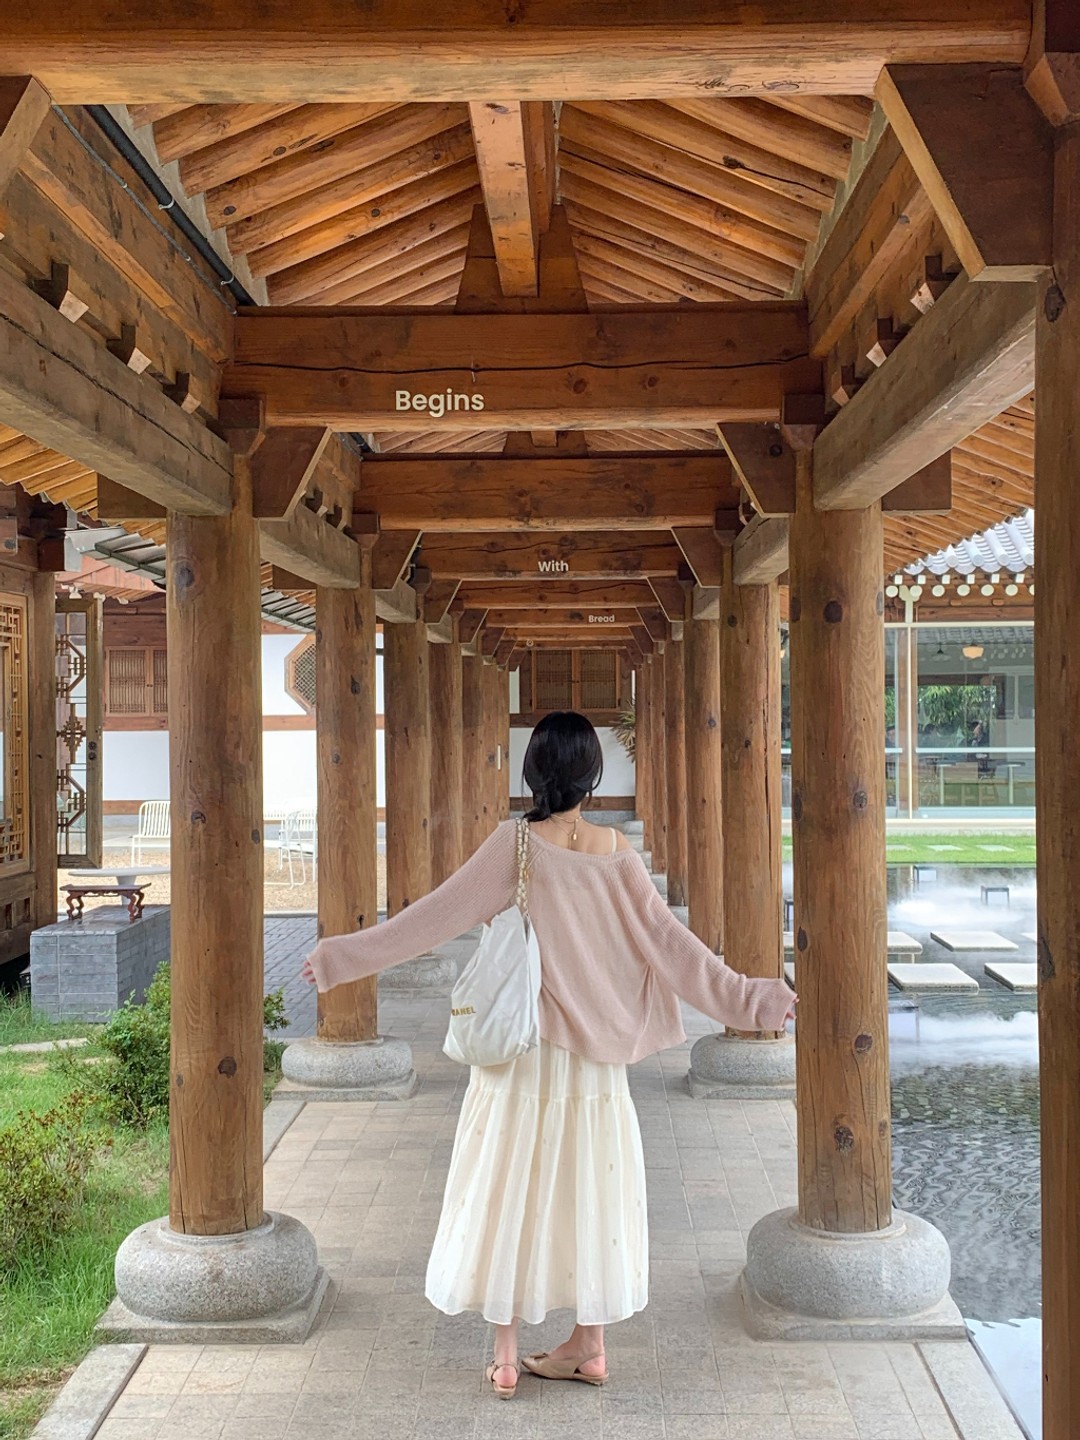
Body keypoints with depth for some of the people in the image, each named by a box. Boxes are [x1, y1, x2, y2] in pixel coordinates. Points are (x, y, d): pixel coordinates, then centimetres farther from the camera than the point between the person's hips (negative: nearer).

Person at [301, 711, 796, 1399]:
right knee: (589, 1185, 13)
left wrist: (345, 956, -4)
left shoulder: (516, 845, -12)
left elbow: (436, 915, -12)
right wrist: (751, 998, 2)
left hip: (521, 1047, -2)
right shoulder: (616, 851, -5)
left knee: (509, 1187, 8)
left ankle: (506, 1354, 15)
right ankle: (589, 1345, 23)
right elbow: (667, 938, -6)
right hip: (594, 1052, 3)